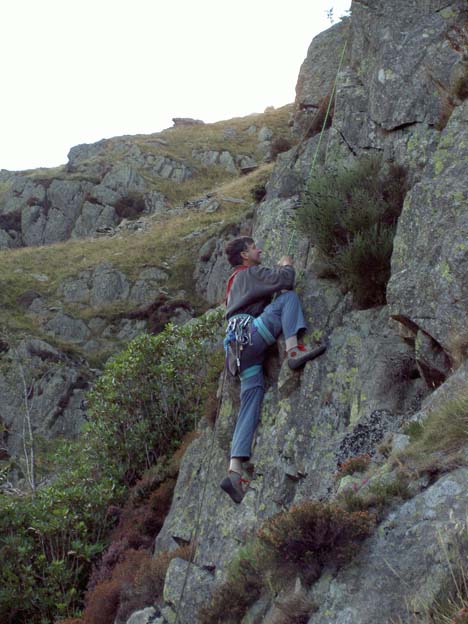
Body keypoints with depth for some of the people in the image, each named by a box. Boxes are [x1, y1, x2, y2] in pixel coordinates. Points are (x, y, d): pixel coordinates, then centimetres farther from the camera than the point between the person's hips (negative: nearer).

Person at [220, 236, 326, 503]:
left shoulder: (236, 280, 35)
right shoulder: (251, 272, 7)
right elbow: (284, 282, -7)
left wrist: (278, 270, 36)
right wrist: (287, 266, 14)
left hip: (239, 349, 8)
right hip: (249, 334, -8)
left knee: (252, 399, -1)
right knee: (288, 297, -8)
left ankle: (235, 471, -12)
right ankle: (294, 350, -32)